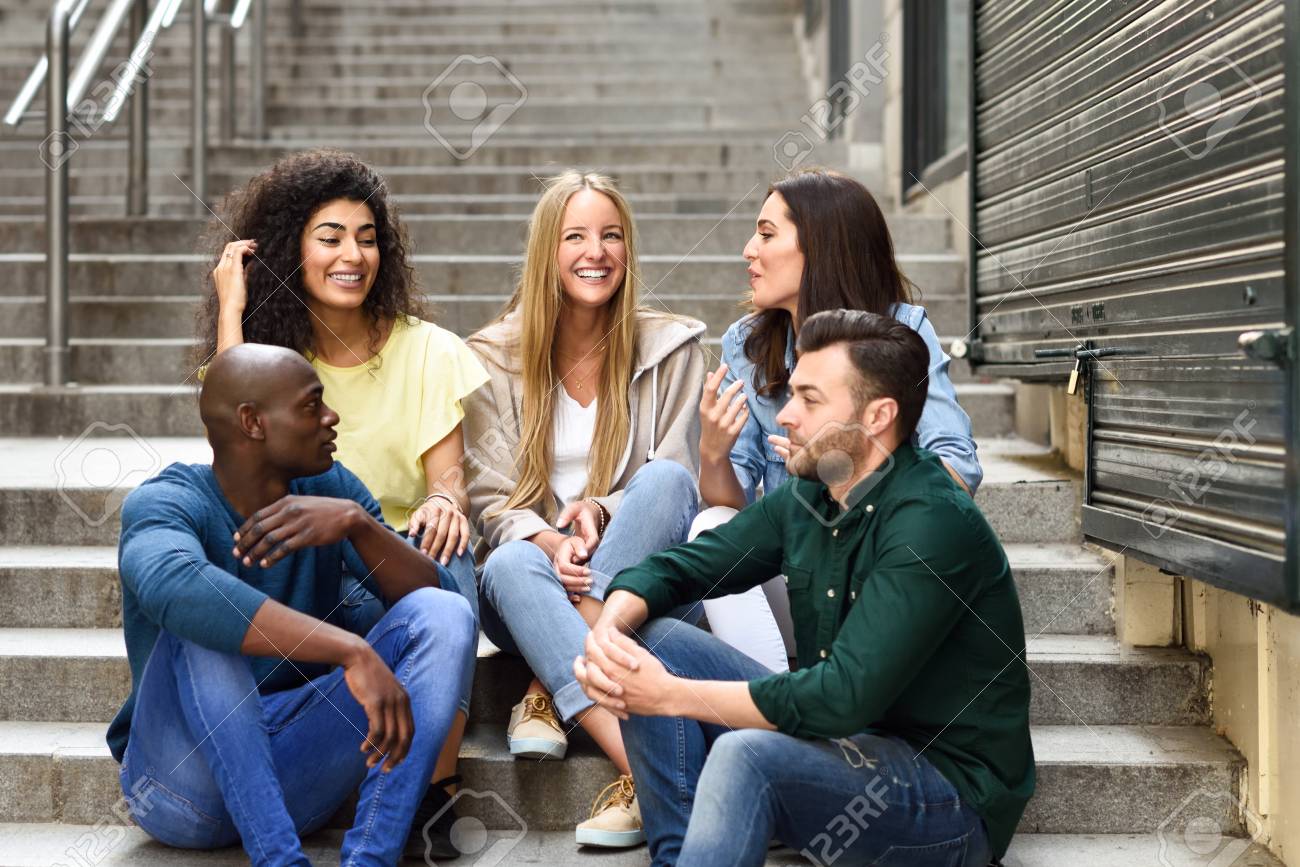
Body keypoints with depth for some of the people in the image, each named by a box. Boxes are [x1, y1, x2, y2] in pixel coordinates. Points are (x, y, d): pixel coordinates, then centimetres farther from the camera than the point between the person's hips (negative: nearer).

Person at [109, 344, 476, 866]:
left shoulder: (331, 489, 3)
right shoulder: (165, 504, -14)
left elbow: (433, 596, -6)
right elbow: (172, 586, -39)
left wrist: (358, 523, -25)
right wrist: (353, 651, -47)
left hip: (298, 776, 4)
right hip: (189, 778, -4)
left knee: (446, 613, -14)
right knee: (201, 619, -29)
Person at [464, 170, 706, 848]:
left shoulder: (671, 347, 4)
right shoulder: (496, 357, 3)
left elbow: (675, 487, 2)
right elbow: (492, 499, -1)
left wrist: (600, 512, -19)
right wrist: (552, 544, -23)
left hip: (637, 586, 0)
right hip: (538, 572, 0)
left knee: (665, 479, -28)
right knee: (509, 566, -35)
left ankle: (551, 692, -30)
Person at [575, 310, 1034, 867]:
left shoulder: (933, 525, -23)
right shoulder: (805, 500, 2)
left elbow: (844, 696, -31)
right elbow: (673, 568, 7)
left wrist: (671, 695, -26)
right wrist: (609, 628, -16)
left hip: (951, 791, -8)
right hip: (843, 734, 9)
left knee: (745, 756, -37)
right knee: (651, 637, -1)